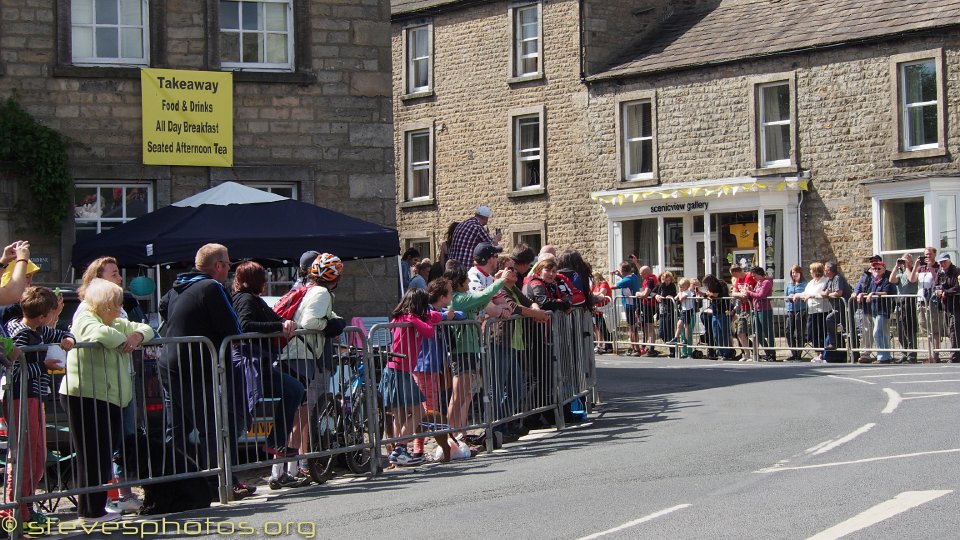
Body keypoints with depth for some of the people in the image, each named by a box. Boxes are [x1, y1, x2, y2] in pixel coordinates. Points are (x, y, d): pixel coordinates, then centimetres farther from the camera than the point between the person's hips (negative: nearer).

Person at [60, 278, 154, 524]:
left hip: (110, 399, 9)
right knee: (92, 457, -5)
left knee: (105, 456, 11)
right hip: (85, 397, -9)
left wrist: (137, 335, -2)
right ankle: (91, 512, 1)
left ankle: (97, 507, 17)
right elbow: (103, 333, -30)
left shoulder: (117, 323, 19)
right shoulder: (85, 320, -9)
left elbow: (145, 329, 21)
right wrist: (126, 341, -12)